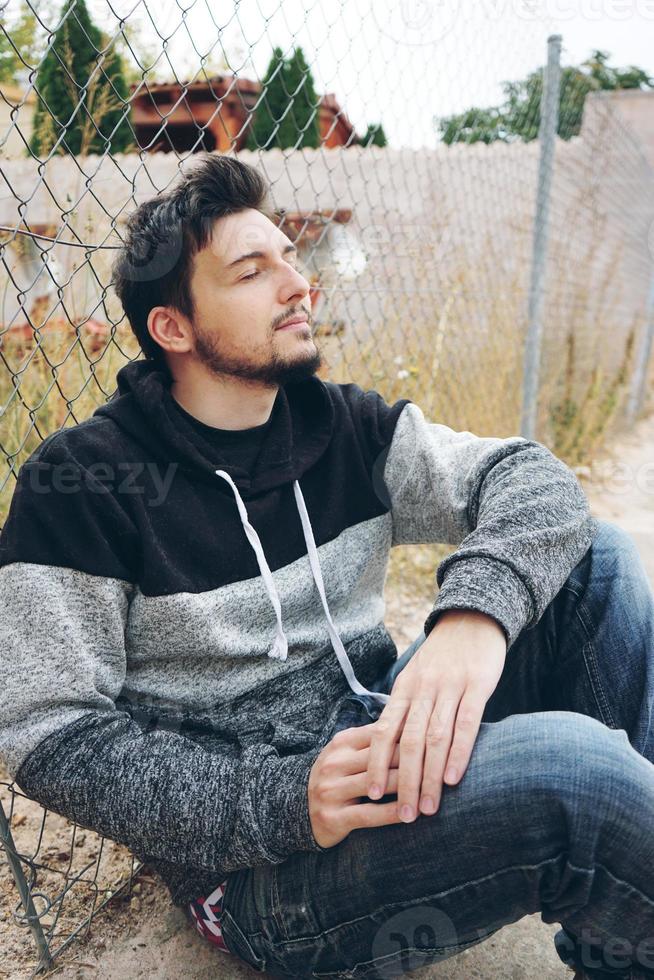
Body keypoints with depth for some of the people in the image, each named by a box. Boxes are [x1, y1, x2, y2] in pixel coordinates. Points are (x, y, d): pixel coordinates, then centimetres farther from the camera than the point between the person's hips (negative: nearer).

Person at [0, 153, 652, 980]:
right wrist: (283, 803, -24)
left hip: (377, 742, 6)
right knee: (565, 761, -31)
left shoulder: (347, 430, 2)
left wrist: (477, 609, -29)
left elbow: (531, 477, -7)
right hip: (253, 870, -5)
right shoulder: (79, 485, -11)